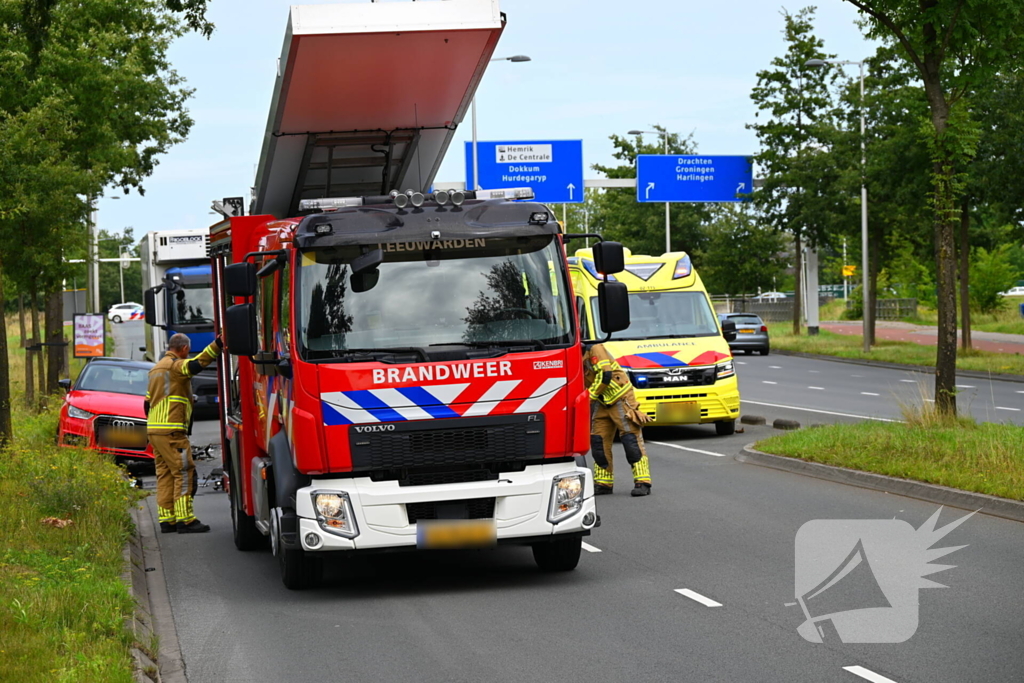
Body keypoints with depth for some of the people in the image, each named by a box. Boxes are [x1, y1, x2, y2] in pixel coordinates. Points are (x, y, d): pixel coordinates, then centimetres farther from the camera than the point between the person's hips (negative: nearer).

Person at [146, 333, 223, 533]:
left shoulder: (156, 369, 21)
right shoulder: (176, 365, -8)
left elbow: (148, 403, 24)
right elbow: (196, 364, -29)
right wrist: (216, 345, -37)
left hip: (154, 430, 9)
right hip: (172, 432, -9)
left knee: (165, 474, 10)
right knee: (184, 473, -7)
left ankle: (166, 519, 9)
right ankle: (185, 520, -10)